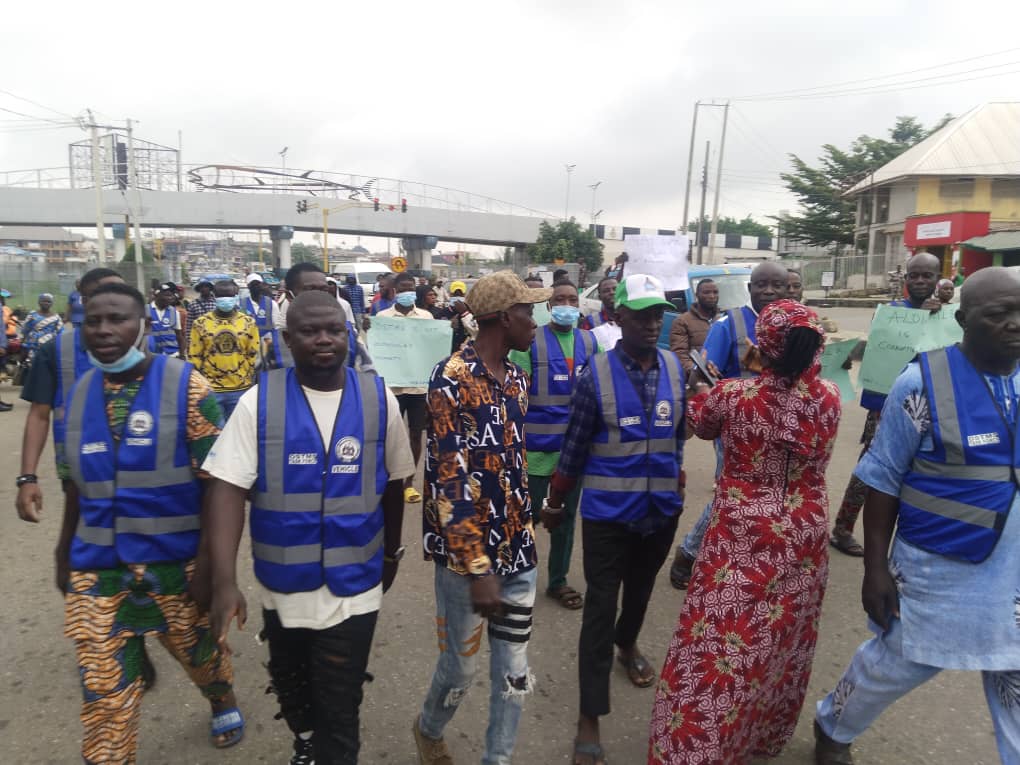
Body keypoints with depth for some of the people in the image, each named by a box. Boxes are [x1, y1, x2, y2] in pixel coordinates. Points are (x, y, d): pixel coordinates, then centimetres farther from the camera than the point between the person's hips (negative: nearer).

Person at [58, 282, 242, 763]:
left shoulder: (186, 386, -12)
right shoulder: (80, 393, 4)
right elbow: (78, 482, 13)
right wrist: (65, 550, 16)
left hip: (178, 561, -3)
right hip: (97, 567, 3)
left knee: (199, 650, 20)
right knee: (103, 688, 7)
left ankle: (223, 703, 51)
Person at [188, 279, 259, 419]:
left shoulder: (248, 322, 1)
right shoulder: (201, 323, -2)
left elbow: (254, 355, 4)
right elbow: (194, 356, 1)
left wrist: (251, 381, 2)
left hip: (241, 388, 1)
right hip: (210, 389, -1)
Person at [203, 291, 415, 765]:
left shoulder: (378, 399, -8)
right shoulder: (259, 401, -11)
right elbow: (228, 488, -14)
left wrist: (391, 553, 14)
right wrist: (224, 581, -23)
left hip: (353, 585, -1)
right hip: (282, 582, 2)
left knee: (339, 709, 7)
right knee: (290, 686, 27)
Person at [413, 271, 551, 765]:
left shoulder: (517, 378, 7)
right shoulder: (453, 380, -17)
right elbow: (450, 482, -21)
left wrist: (524, 535, 18)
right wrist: (478, 567, -23)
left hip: (518, 550, 6)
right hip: (469, 555, -6)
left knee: (514, 668, 13)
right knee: (462, 667, 13)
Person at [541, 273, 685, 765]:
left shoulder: (678, 369, -3)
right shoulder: (595, 375, -13)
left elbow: (680, 434, 8)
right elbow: (574, 446, -6)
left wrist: (675, 483, 13)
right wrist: (555, 503, 1)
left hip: (661, 509, 4)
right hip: (608, 512, -3)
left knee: (640, 591, 24)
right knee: (600, 607, 1)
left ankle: (627, 645, 55)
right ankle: (589, 718, 13)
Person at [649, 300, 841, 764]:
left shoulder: (734, 395, -16)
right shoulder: (829, 397, -8)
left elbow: (701, 426, 5)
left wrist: (703, 386, 22)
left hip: (743, 537, -4)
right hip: (805, 537, 4)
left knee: (718, 644, 5)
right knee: (784, 640, 21)